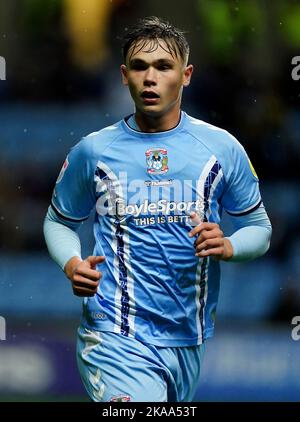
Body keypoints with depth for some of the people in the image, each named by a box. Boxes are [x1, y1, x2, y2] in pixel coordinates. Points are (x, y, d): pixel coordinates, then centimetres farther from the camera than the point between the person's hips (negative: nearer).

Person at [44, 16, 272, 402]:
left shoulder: (221, 148, 4)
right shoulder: (93, 151, 2)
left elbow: (258, 227, 12)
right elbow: (59, 221, 15)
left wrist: (228, 247, -10)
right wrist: (72, 265, -6)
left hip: (188, 340, 3)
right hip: (116, 338, -3)